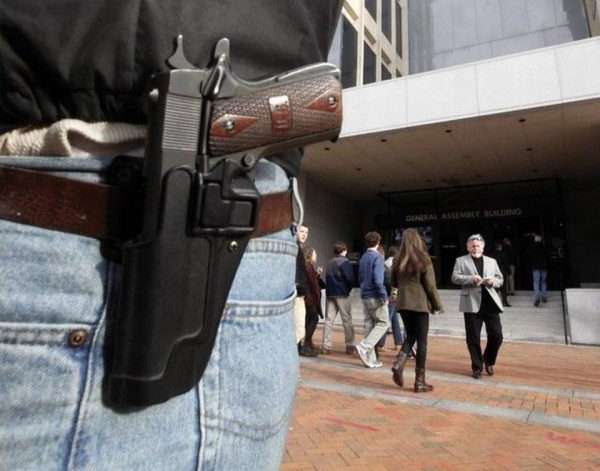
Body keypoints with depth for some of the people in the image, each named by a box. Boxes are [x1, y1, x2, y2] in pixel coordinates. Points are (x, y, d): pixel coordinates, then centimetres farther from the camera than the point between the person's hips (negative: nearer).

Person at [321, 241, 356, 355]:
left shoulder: (329, 263, 13)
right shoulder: (344, 261, -7)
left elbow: (328, 278, 8)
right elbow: (350, 278, -14)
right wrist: (349, 289, 2)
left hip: (330, 294, 6)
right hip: (342, 294, -6)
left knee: (328, 320, 6)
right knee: (347, 321, 3)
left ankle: (326, 346, 4)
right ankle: (350, 346, 6)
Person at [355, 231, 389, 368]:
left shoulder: (363, 258, 10)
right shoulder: (377, 257, -13)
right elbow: (378, 280, -20)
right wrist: (384, 297, -15)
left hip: (365, 296, 8)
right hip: (375, 297, -7)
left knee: (369, 324, 10)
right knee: (383, 323, 3)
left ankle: (370, 359, 12)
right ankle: (364, 347, -10)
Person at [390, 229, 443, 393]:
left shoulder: (397, 259, 3)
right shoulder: (423, 259, -9)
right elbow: (430, 286, -7)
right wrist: (437, 305, 3)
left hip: (403, 303, 4)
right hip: (420, 303, -4)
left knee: (410, 336, 18)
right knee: (421, 340, 4)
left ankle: (398, 364, -4)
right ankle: (420, 381, 8)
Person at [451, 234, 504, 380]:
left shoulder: (492, 261, 17)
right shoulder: (461, 261, 6)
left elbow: (500, 279, 16)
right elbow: (455, 277, -5)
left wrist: (493, 281, -7)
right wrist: (472, 279, -20)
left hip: (490, 303, 3)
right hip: (472, 304, -3)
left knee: (496, 335, 1)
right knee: (473, 338, 2)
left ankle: (488, 360, 27)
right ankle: (477, 367, 17)